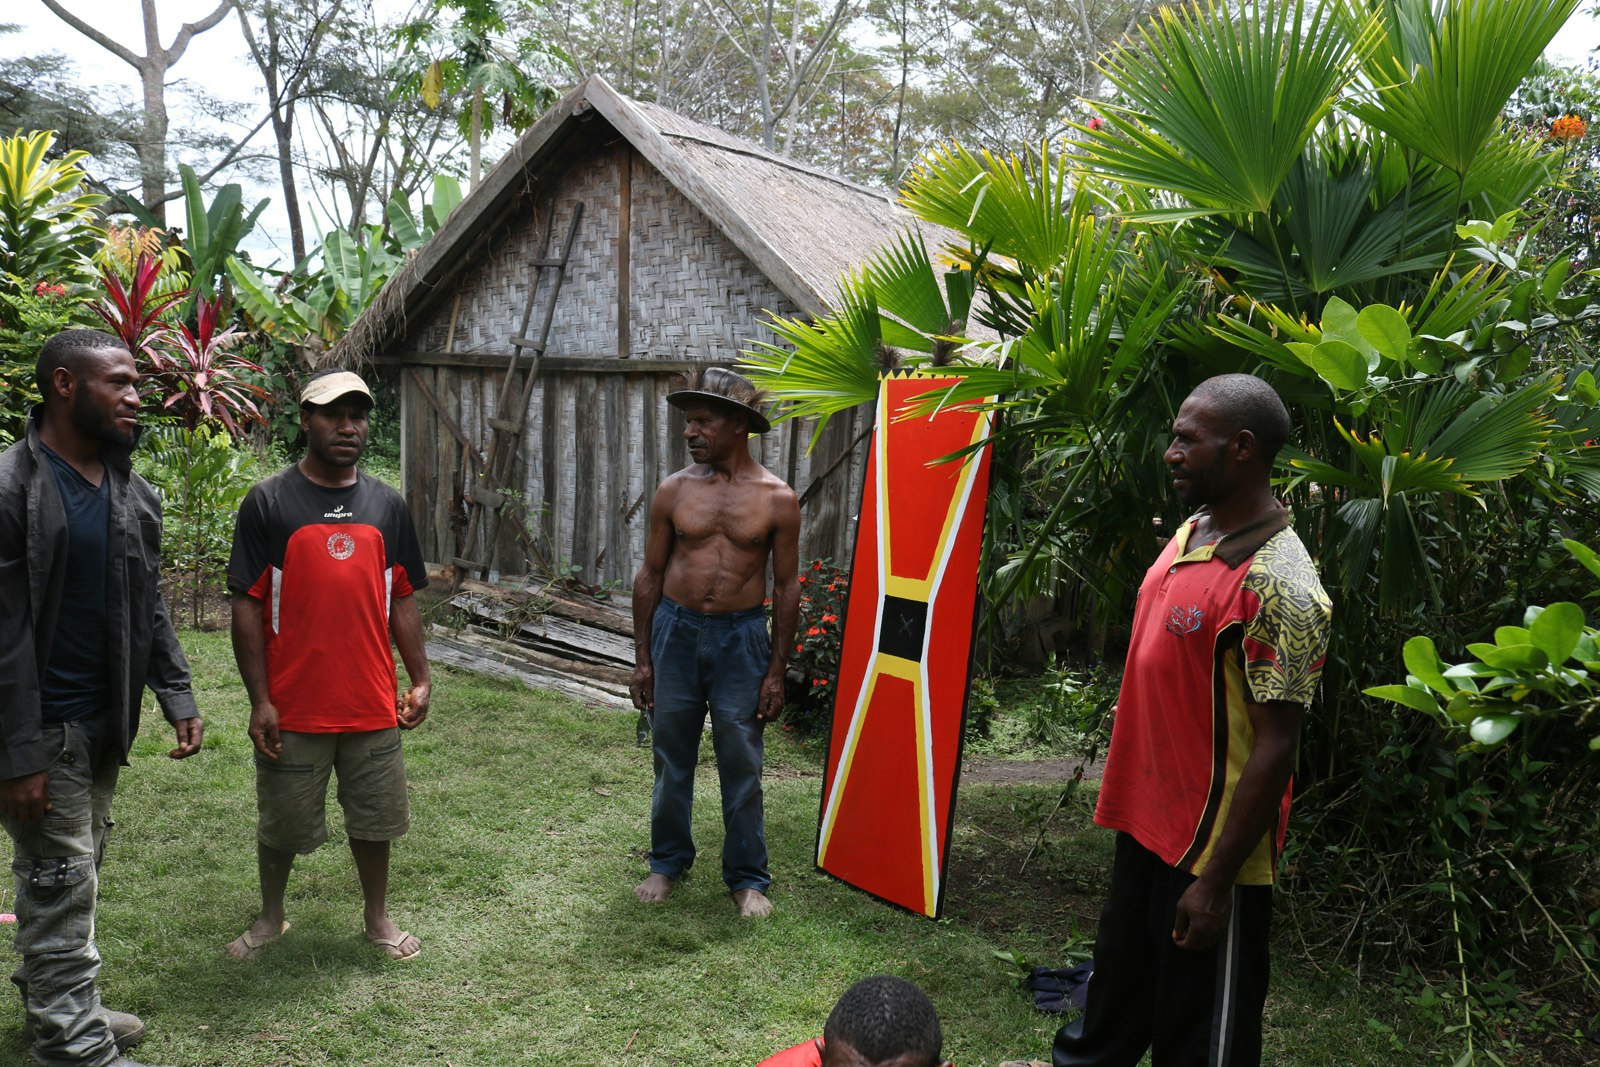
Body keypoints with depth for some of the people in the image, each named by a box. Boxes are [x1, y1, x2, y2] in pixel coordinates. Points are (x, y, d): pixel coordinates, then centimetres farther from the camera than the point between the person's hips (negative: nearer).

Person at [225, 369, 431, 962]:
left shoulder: (387, 506, 5)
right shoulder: (268, 502, -7)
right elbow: (248, 606, -7)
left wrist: (420, 680, 4)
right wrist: (259, 700, -10)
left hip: (372, 704, 3)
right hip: (292, 707, -3)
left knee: (374, 819, 15)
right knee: (281, 824, 14)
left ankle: (378, 918, 34)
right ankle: (270, 917, 37)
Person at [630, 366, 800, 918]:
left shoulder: (776, 498, -5)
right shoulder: (674, 490, 0)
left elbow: (787, 587, 0)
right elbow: (650, 576, 5)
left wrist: (776, 672, -2)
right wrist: (641, 659, 3)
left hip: (740, 638, -2)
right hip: (675, 630, 2)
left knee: (742, 767, 6)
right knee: (672, 758, 13)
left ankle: (748, 877, 23)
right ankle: (668, 862, 32)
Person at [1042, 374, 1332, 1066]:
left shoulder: (1278, 584, -22)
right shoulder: (1191, 533, 5)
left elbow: (1275, 747, -21)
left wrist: (1215, 880, -19)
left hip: (1210, 852, -8)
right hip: (1147, 826, 8)